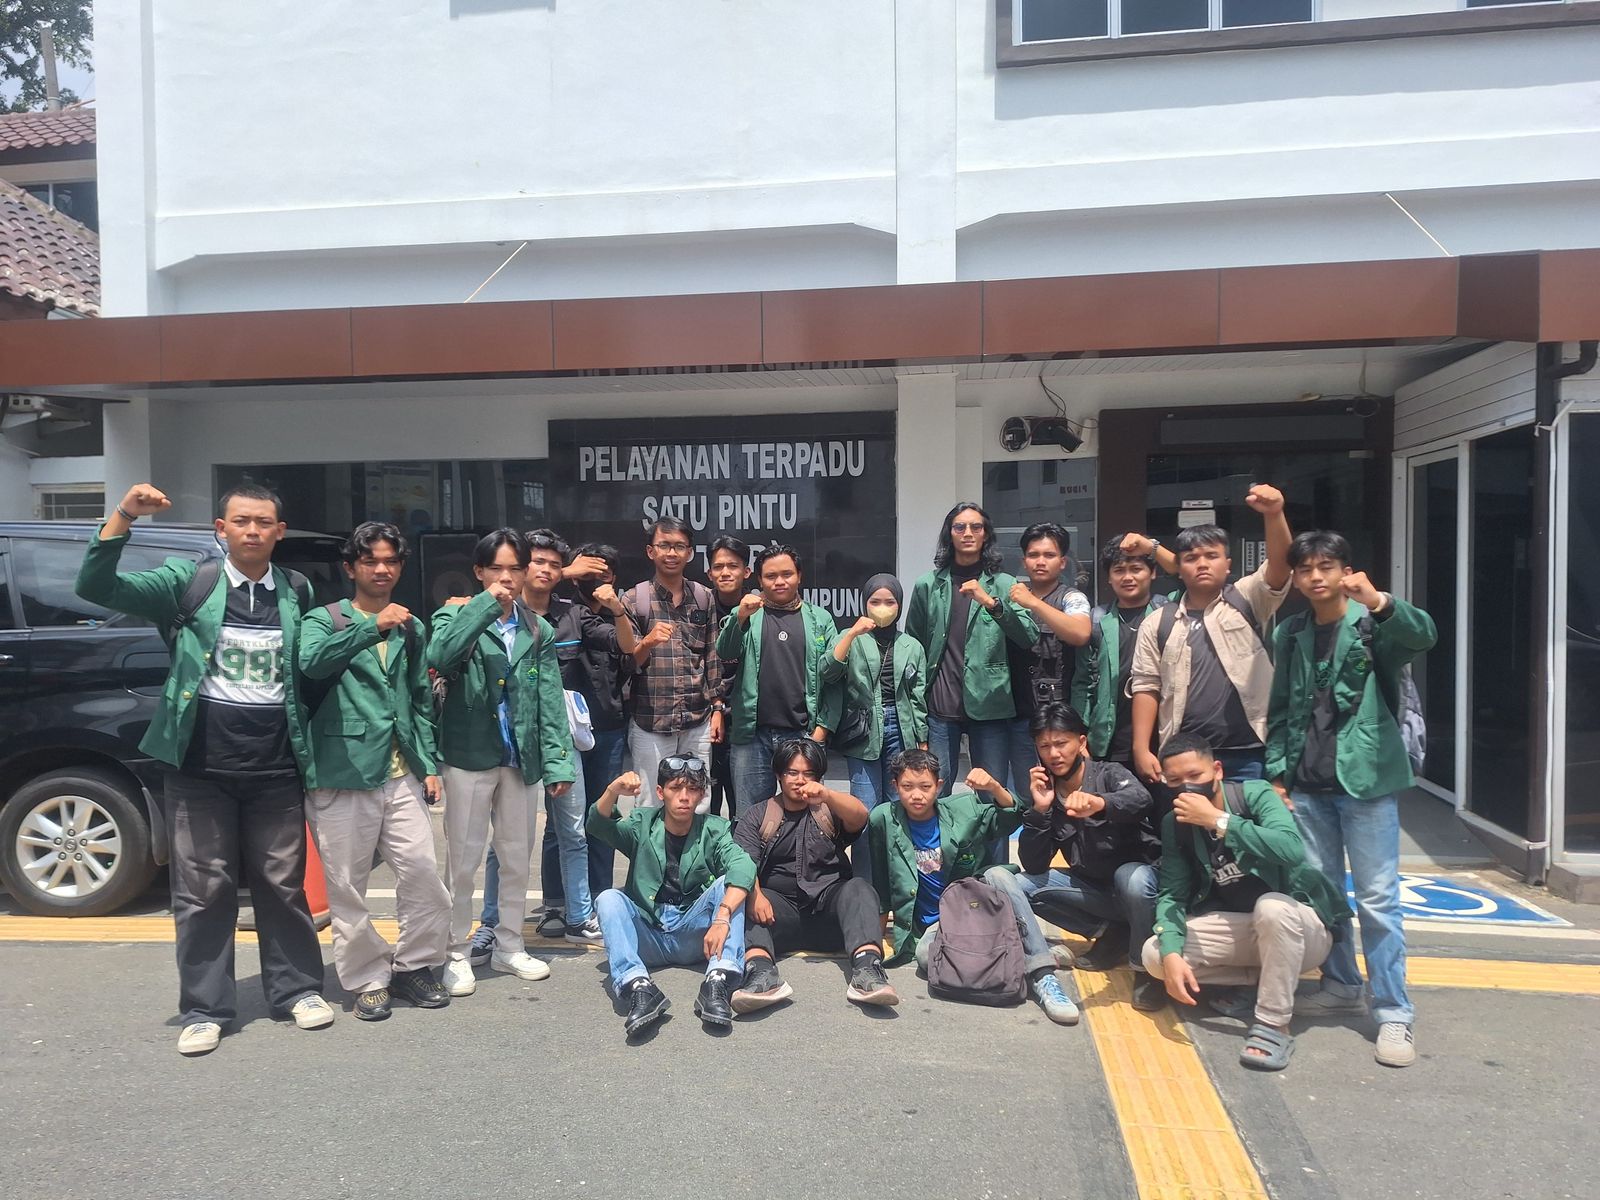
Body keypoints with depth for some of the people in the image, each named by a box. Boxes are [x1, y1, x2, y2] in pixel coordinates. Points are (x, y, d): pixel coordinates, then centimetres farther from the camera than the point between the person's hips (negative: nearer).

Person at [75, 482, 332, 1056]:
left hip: (275, 770, 2)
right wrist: (123, 517, -22)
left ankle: (296, 988, 25)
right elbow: (96, 588, -11)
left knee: (282, 884, 10)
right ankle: (204, 1009, 20)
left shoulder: (297, 593, 7)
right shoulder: (187, 581, -1)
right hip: (200, 768, -1)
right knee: (202, 890, 7)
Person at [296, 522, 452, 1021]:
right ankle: (368, 979, 18)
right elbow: (310, 663, -19)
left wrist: (429, 764, 11)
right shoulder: (325, 619, 3)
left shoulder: (411, 628, 16)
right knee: (348, 890, 3)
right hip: (342, 776, -3)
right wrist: (373, 627, -26)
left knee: (422, 874, -1)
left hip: (401, 776, 4)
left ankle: (413, 967, 18)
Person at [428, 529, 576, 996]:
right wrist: (485, 605, -24)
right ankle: (458, 952, 19)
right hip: (469, 755, -3)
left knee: (517, 857, 13)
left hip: (521, 758, 4)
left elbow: (551, 702, 5)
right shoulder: (457, 617, -1)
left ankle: (509, 945, 28)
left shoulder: (538, 631, 8)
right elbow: (439, 656, -25)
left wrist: (558, 762, -2)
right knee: (463, 859, 4)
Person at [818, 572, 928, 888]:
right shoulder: (852, 639, 6)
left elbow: (918, 697, 10)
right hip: (864, 732, -2)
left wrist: (922, 744, 8)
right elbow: (827, 674, -10)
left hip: (901, 732, 2)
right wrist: (852, 633, -16)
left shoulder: (912, 646, 10)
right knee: (865, 815, -4)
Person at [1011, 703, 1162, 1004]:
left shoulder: (1110, 774, -12)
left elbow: (1140, 799, -38)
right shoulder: (1046, 794, -1)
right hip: (1093, 886, 5)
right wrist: (1040, 809, -21)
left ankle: (1145, 968, -14)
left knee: (1131, 878, -38)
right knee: (1023, 884, -12)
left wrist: (1100, 803, -60)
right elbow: (1033, 866, -7)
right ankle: (1111, 933, -3)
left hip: (1139, 872, -5)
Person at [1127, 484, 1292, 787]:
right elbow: (1147, 687, 5)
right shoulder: (1157, 623, 7)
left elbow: (1280, 563, -13)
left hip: (1247, 757, -1)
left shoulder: (1247, 601, 5)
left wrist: (1274, 515, -32)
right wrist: (1141, 749, -3)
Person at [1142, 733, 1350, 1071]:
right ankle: (1265, 977, -1)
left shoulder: (1255, 794, -19)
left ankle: (1273, 1026, -24)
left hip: (1298, 923, -5)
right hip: (1237, 927, 5)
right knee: (1155, 955, -16)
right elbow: (1172, 894, -11)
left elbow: (1292, 849, -37)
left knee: (1270, 906, -39)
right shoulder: (1174, 824, -4)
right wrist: (1171, 953, -28)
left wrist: (1218, 820, -38)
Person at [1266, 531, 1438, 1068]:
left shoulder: (1373, 626, -4)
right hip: (1308, 785, 5)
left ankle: (1394, 1013, 6)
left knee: (1377, 898, -2)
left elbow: (1423, 635, -27)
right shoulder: (1289, 635, 9)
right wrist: (1277, 772, 5)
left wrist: (1381, 603, -44)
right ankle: (1342, 986, 28)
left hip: (1366, 780, -4)